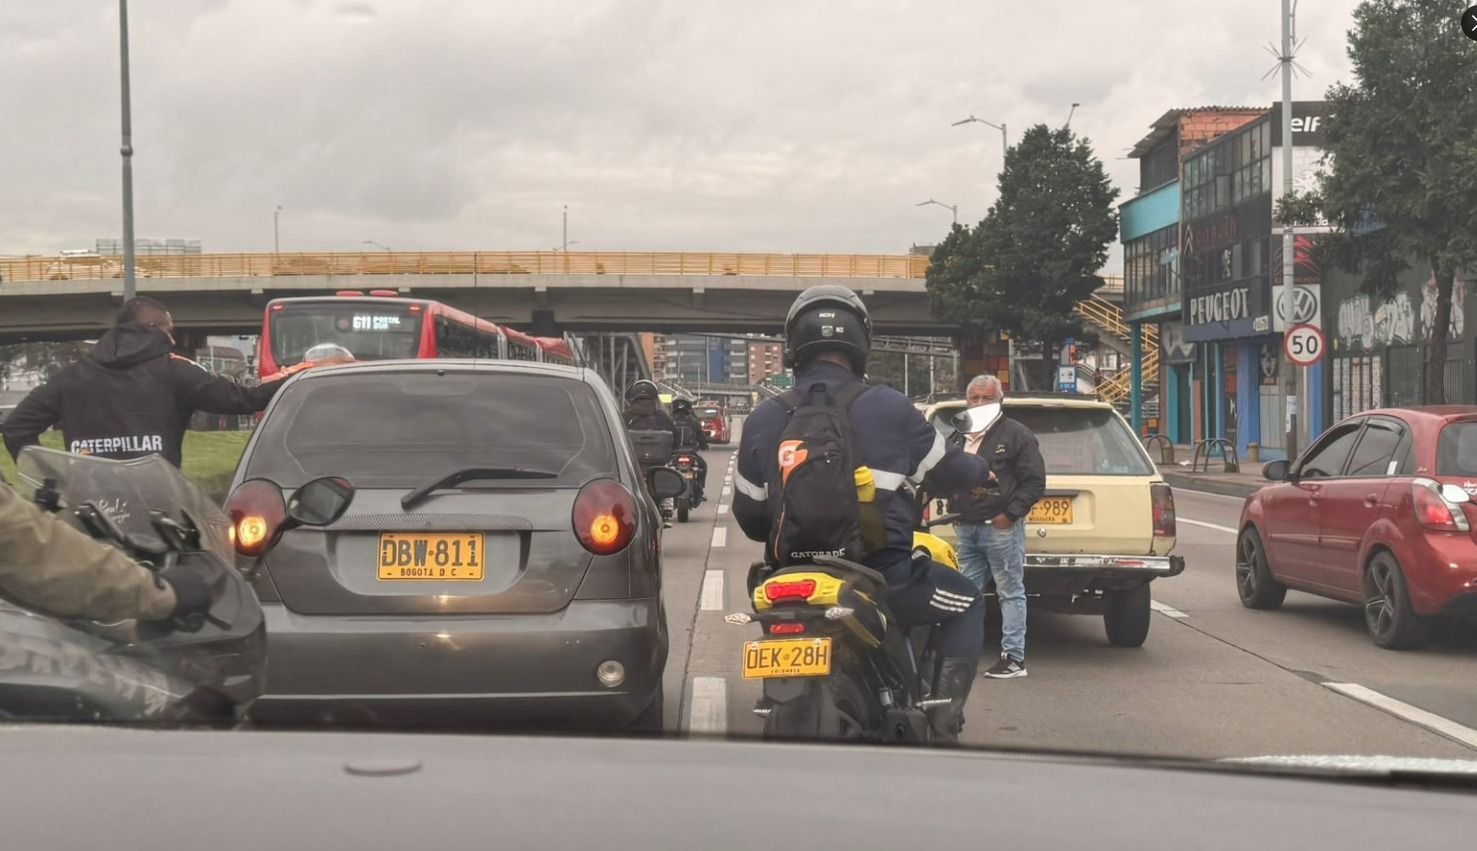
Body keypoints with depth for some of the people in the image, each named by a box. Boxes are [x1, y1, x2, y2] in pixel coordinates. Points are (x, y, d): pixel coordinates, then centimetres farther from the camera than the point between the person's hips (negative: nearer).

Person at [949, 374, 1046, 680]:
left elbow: (1034, 481, -7)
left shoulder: (1016, 434, -3)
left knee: (1011, 592, -2)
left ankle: (1014, 657, -2)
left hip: (1000, 527, -7)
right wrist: (954, 508, 12)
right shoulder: (959, 437, 18)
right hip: (967, 528, 7)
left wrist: (1011, 513, -13)